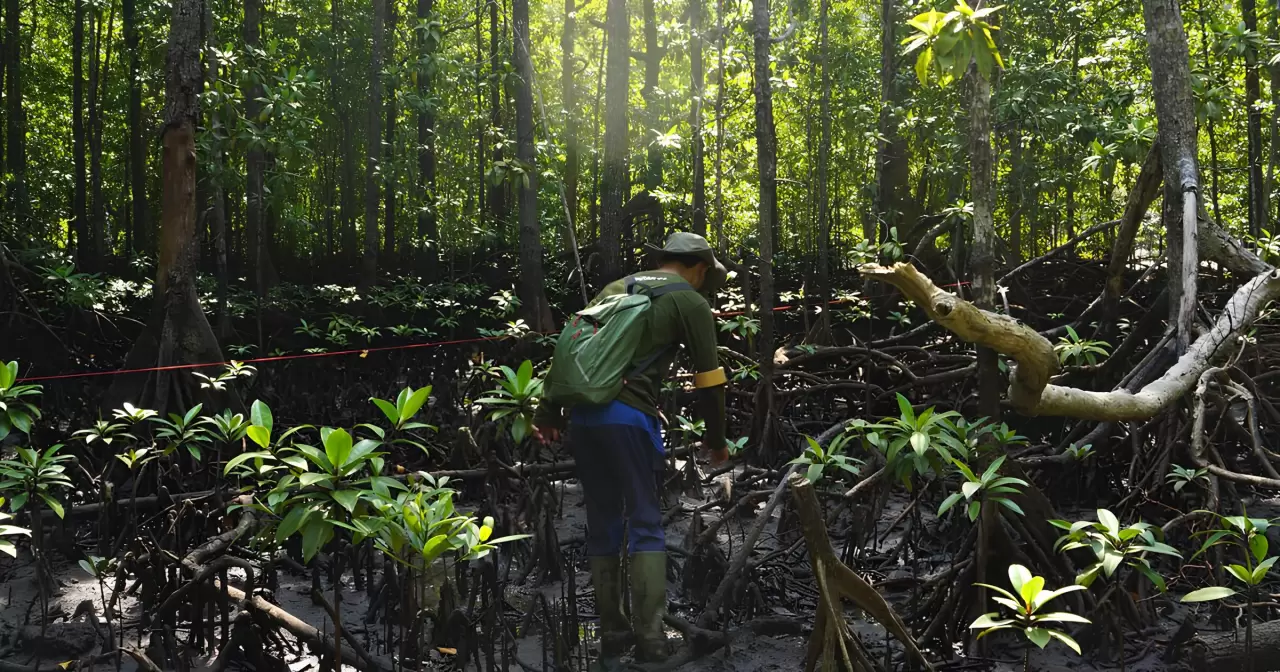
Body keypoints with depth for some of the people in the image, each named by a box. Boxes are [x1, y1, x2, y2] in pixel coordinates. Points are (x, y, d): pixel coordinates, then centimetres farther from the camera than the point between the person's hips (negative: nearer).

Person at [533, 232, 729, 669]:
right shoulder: (690, 302, 6)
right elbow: (709, 379, 4)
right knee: (645, 525, 2)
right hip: (628, 418, -6)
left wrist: (548, 410, 21)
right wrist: (716, 440, 16)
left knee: (602, 525, 13)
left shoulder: (616, 288, 24)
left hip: (582, 415, 6)